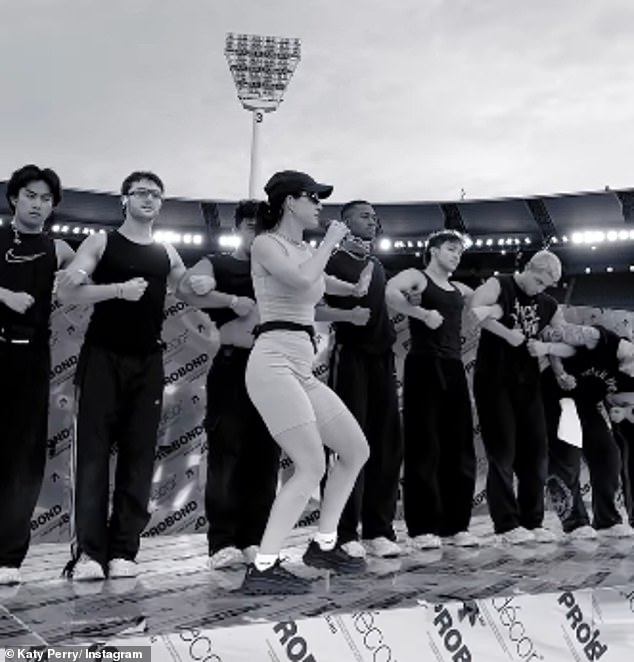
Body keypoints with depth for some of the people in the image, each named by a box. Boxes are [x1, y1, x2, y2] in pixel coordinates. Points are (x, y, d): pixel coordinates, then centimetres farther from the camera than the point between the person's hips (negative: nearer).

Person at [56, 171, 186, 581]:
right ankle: (89, 551, -5)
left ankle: (124, 551, 4)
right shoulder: (101, 242, 2)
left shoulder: (167, 254, 14)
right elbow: (66, 291, -9)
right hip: (103, 357, -4)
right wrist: (118, 289, -18)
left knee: (139, 455, 0)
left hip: (148, 362, 4)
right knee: (93, 451, -6)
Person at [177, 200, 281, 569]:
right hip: (233, 367, -4)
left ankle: (255, 539, 8)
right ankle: (223, 543, -6)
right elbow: (187, 289, -12)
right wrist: (234, 300, -19)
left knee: (265, 456, 3)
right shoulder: (217, 264, 7)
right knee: (227, 453, -7)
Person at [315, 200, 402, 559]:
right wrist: (348, 315, -24)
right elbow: (312, 307, -11)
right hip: (351, 357, -7)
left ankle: (379, 529, 12)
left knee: (387, 444, 4)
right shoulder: (333, 261, -2)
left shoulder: (378, 266, 18)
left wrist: (390, 329, 13)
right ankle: (345, 533, 0)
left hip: (382, 358, 7)